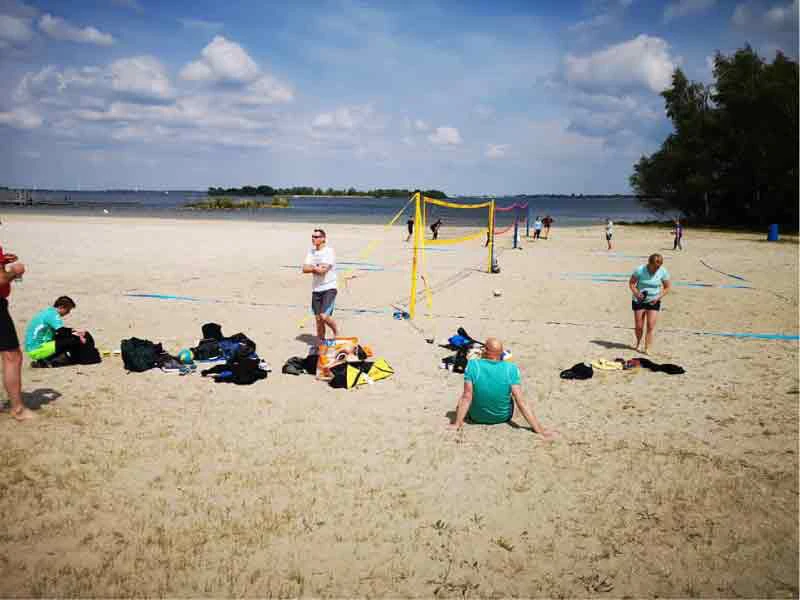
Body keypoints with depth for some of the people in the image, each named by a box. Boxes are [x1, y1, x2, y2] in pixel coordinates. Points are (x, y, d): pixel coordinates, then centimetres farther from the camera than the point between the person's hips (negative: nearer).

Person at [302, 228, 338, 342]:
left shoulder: (329, 251, -10)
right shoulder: (311, 251, 10)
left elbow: (323, 269, -21)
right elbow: (304, 269, 1)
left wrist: (312, 268, -6)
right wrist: (317, 268, -11)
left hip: (329, 288, -6)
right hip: (316, 289, 6)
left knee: (324, 316, -17)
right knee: (318, 319, 8)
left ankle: (336, 332, 9)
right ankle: (321, 342, 20)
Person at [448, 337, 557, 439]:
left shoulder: (473, 365, -22)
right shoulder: (511, 369, -20)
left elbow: (467, 397, -22)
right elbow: (520, 402, -24)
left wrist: (457, 423, -14)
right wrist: (539, 429, -21)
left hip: (477, 417, -1)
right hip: (503, 417, 1)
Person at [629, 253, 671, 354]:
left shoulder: (663, 272, -10)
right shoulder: (640, 270, -16)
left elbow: (667, 288, 1)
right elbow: (631, 283, -5)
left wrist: (658, 297, -13)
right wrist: (636, 293, -22)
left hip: (653, 302, 1)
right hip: (639, 301, -1)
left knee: (651, 326, -8)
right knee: (638, 326, 6)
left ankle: (647, 349, 0)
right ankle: (638, 343, 34)